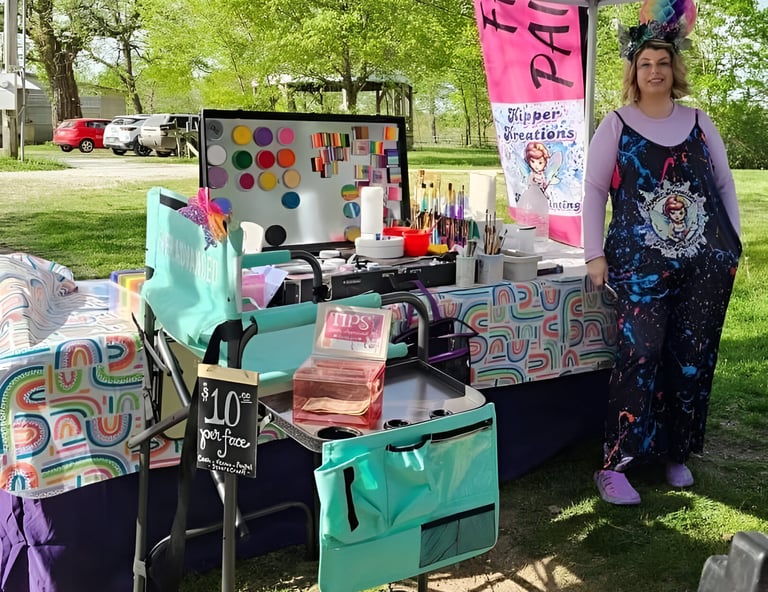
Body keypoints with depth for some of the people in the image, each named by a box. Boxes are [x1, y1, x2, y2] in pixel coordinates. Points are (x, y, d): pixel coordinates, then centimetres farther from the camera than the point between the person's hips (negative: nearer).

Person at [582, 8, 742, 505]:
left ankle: (677, 454, 21)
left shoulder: (699, 122, 11)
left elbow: (724, 183, 16)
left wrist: (734, 243, 9)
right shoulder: (617, 125, 2)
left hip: (706, 262, 4)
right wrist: (595, 254, -7)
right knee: (640, 356, -12)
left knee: (693, 359, 6)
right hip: (641, 263, -3)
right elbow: (594, 189, 0)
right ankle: (615, 466, -6)